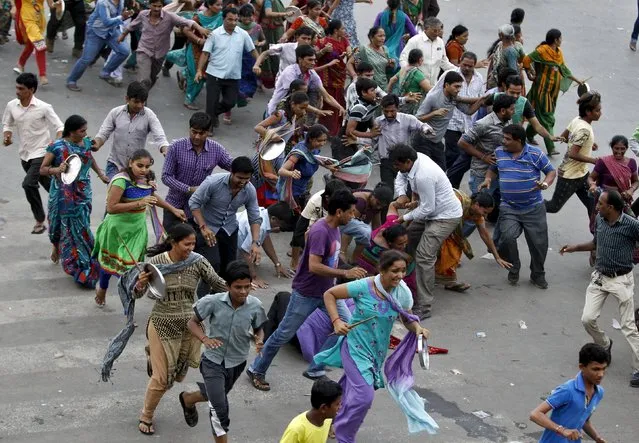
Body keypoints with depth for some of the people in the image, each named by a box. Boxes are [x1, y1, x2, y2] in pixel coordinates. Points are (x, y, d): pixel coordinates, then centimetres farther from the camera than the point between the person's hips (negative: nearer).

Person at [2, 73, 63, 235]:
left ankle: (40, 220, -4)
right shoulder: (11, 106, -2)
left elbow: (59, 127, -11)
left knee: (28, 184, -19)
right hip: (24, 154, 5)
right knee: (49, 186, 15)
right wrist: (7, 136, -8)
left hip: (41, 153, -5)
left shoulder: (44, 108, -15)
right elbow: (7, 124, 13)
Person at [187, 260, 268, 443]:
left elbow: (258, 330, 1)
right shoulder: (213, 302, -23)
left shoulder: (255, 306, -17)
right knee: (220, 408, -14)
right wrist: (205, 338, -29)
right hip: (213, 361, -4)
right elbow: (193, 322, -10)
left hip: (237, 363, 4)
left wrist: (259, 341, -22)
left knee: (218, 397, 29)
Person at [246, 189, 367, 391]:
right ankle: (256, 370, 22)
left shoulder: (334, 228, 2)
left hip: (327, 291, 9)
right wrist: (345, 273, -31)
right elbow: (314, 266, -33)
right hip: (306, 293, -8)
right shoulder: (320, 231, -26)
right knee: (284, 334, 3)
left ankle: (315, 370, 11)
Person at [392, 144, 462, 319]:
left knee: (424, 257, -16)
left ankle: (423, 307, -13)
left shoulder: (423, 176, -34)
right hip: (433, 212, 11)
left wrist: (405, 218, -13)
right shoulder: (417, 158, -6)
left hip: (445, 217, -11)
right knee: (408, 238, 20)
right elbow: (401, 177, 11)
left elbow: (427, 208, -27)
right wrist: (401, 195, -9)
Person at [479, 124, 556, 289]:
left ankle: (537, 275, 27)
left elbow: (551, 171, 0)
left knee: (538, 242, 4)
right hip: (509, 207, 1)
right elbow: (493, 169, 19)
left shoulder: (535, 154, -7)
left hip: (534, 208, -1)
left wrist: (545, 183, -20)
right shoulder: (499, 152, 3)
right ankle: (513, 269, 6)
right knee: (507, 238, -20)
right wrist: (488, 179, -2)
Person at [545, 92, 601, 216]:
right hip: (570, 176, -9)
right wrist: (594, 160, -20)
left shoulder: (577, 120, -1)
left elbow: (563, 137, 11)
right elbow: (573, 154, -30)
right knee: (554, 207, 6)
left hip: (581, 173, 9)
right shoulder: (584, 130, -27)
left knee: (592, 205, 9)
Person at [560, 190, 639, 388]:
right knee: (588, 319, 1)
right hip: (599, 277, 6)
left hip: (621, 280, -6)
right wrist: (574, 248, 12)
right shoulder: (599, 220, 1)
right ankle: (604, 345, 32)